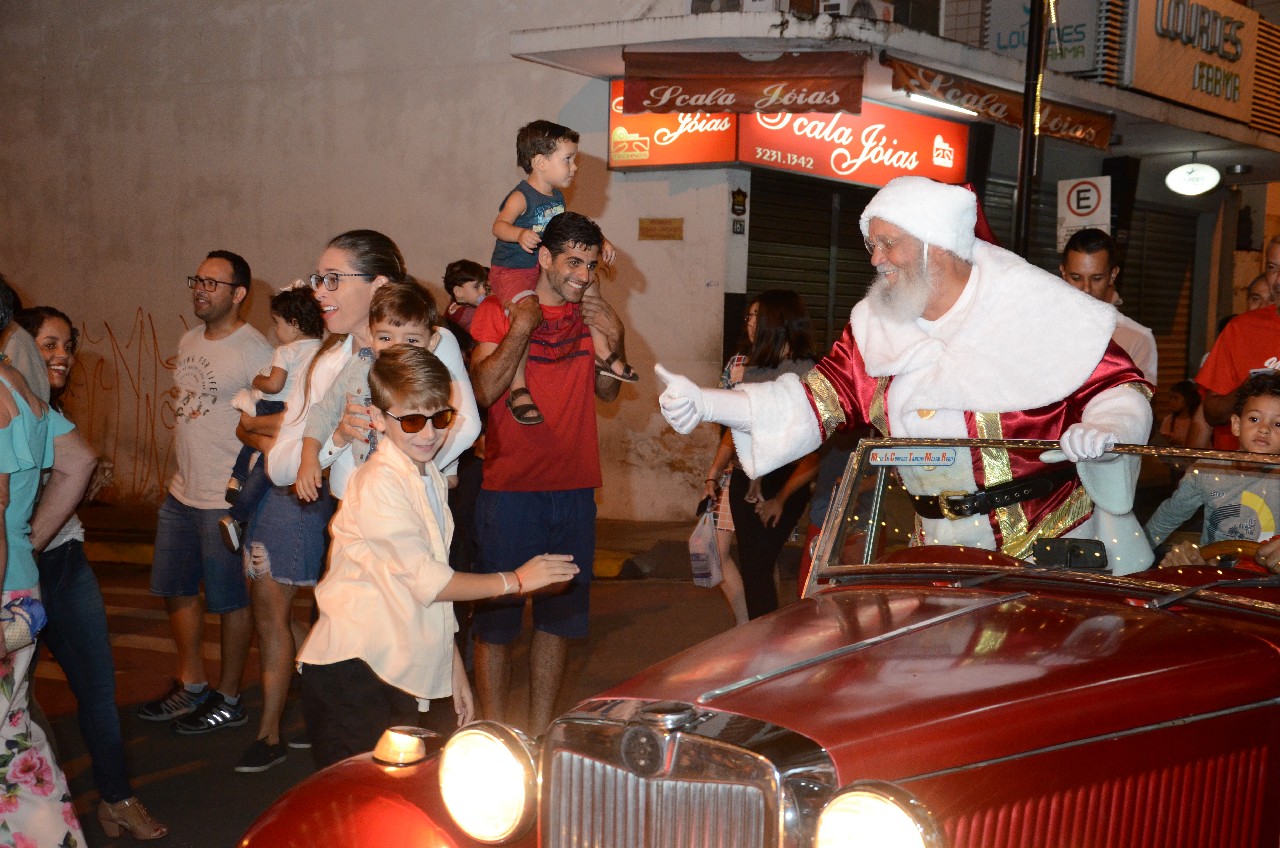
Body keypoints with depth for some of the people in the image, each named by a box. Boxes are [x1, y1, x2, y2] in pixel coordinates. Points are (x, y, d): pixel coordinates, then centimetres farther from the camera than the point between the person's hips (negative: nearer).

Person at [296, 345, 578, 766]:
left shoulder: (431, 478, 14)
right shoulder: (378, 485, -15)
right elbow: (428, 581, -17)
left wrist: (454, 667, 18)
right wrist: (515, 580, -11)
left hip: (403, 675, 8)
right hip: (353, 671, -8)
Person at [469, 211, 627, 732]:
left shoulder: (588, 315, 10)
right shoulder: (499, 311, -4)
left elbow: (607, 392, 13)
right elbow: (483, 390, -16)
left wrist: (614, 338, -1)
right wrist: (522, 327, -19)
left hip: (574, 489, 5)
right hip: (510, 489, -5)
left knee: (559, 617, 11)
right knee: (496, 620, 0)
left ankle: (540, 733, 23)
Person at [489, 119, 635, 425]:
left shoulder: (557, 198, 8)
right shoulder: (521, 197, -19)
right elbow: (499, 225, -35)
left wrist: (600, 243, 15)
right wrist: (520, 234, -55)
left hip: (544, 268, 9)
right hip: (511, 271, -9)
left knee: (588, 282, 9)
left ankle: (602, 352, 19)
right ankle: (518, 390, -25)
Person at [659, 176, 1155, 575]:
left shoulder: (1033, 307, -10)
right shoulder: (876, 325, 4)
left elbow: (1118, 382, -7)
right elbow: (823, 398, -1)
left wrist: (1104, 428, -30)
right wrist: (709, 404, -12)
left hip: (1052, 538, -4)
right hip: (945, 547, 4)